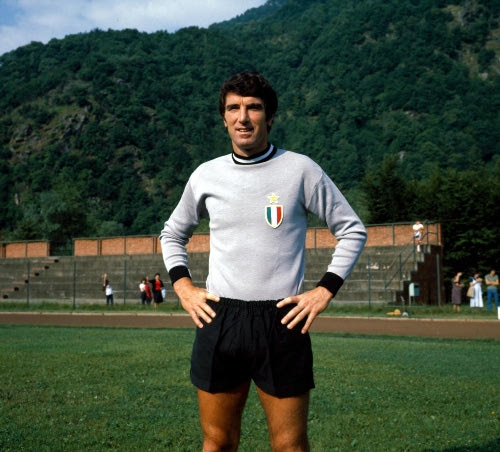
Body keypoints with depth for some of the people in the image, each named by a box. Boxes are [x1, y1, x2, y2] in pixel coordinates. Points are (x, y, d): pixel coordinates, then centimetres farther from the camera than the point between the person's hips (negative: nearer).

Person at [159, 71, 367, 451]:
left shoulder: (300, 169, -1)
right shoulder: (206, 175, 7)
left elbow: (353, 231, 6)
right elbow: (172, 234, 23)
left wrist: (325, 291, -3)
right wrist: (184, 288, 8)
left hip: (282, 321, -2)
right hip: (218, 321, 3)